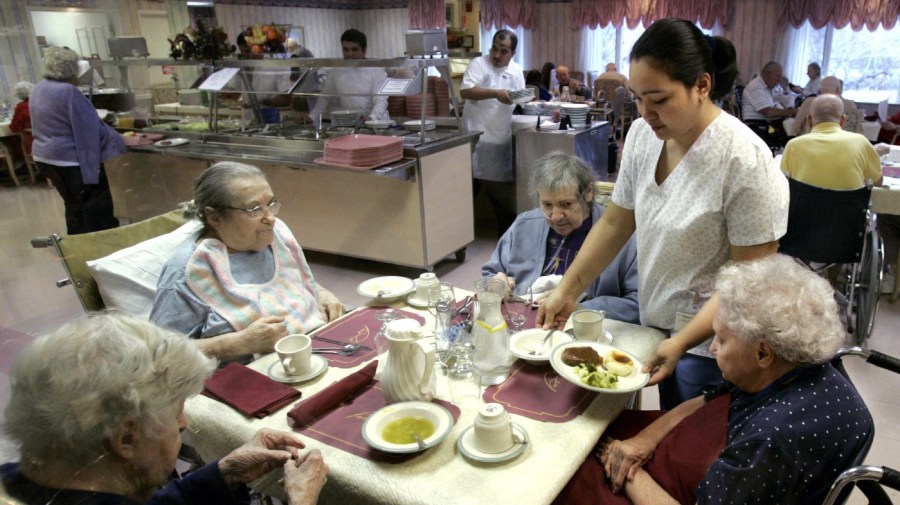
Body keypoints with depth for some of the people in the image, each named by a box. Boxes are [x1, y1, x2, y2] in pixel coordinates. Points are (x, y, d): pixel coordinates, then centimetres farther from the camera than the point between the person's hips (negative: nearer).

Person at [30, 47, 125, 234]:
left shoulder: (40, 89, 9)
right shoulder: (68, 92, -20)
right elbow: (88, 133, -20)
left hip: (46, 157, 10)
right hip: (71, 161, -10)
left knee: (75, 206, 19)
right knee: (98, 210, -3)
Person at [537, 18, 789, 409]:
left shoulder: (745, 160, -23)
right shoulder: (642, 135, -5)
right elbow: (615, 222, 3)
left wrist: (682, 342, -24)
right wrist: (568, 290, -2)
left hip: (710, 345, -5)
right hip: (655, 329, 5)